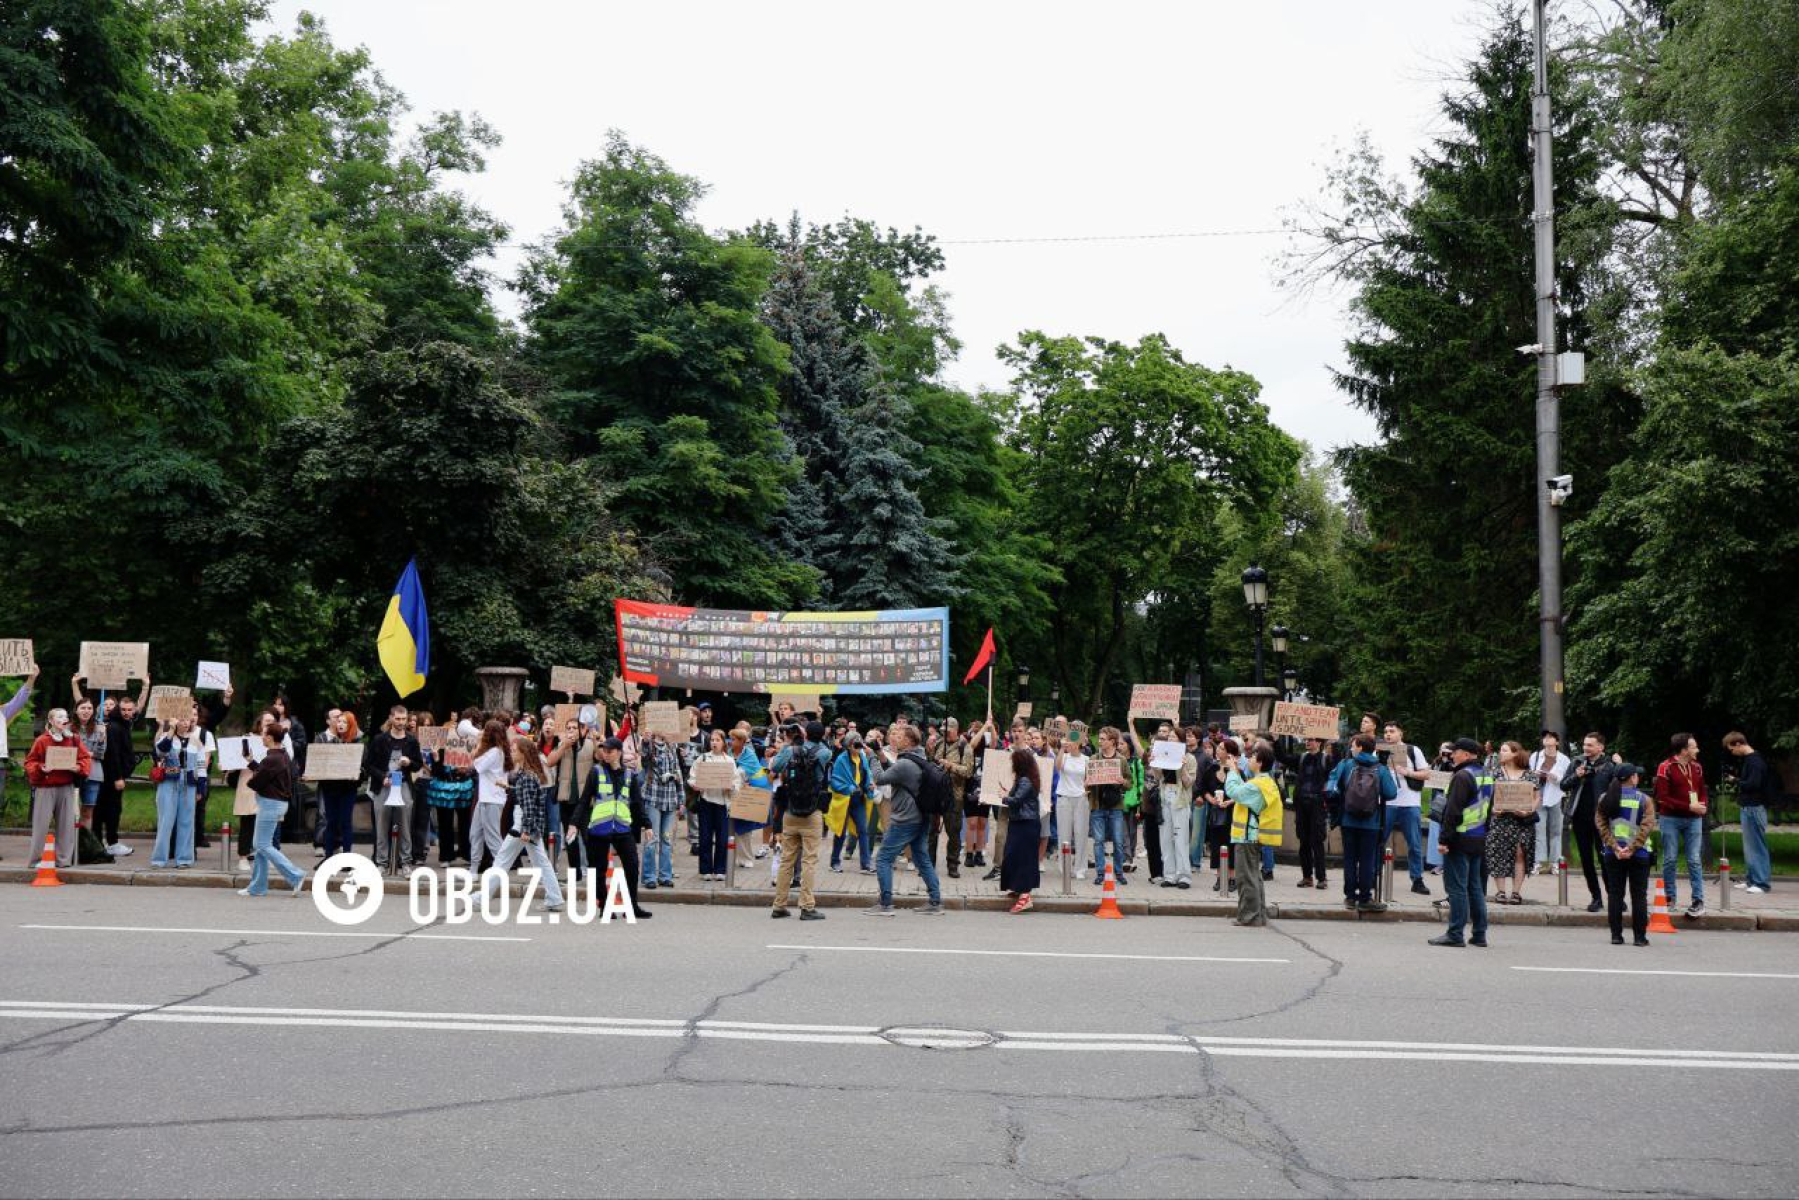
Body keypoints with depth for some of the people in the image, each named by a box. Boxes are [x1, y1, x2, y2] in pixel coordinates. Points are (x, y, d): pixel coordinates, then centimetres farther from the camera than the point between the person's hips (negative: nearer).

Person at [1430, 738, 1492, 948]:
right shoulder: (1486, 775, 13)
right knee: (1475, 886, 14)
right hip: (1479, 840, 9)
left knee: (1457, 887, -5)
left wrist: (1444, 839, -17)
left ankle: (1455, 934, -4)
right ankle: (1479, 934, 17)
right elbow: (1489, 808, 20)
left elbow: (1453, 811, -19)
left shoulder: (1463, 776, -15)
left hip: (1460, 839, -9)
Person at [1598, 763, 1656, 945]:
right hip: (1639, 855, -2)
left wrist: (1615, 848, -7)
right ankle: (1640, 936, 5)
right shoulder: (1643, 799, -5)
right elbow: (1647, 826, -13)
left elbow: (1602, 826, -4)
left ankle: (1616, 935, 7)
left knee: (1615, 894, 7)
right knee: (1639, 896, 5)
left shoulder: (1605, 799, 2)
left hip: (1613, 855, 2)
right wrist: (1631, 848, -13)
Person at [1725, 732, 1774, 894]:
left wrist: (1736, 781, -9)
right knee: (1749, 846, 13)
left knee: (1757, 846, -6)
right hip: (1747, 808, 10)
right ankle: (1752, 879, 20)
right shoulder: (1746, 759, 13)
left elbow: (1753, 784, -24)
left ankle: (1762, 882, -3)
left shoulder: (1755, 761, -16)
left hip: (1754, 808, -10)